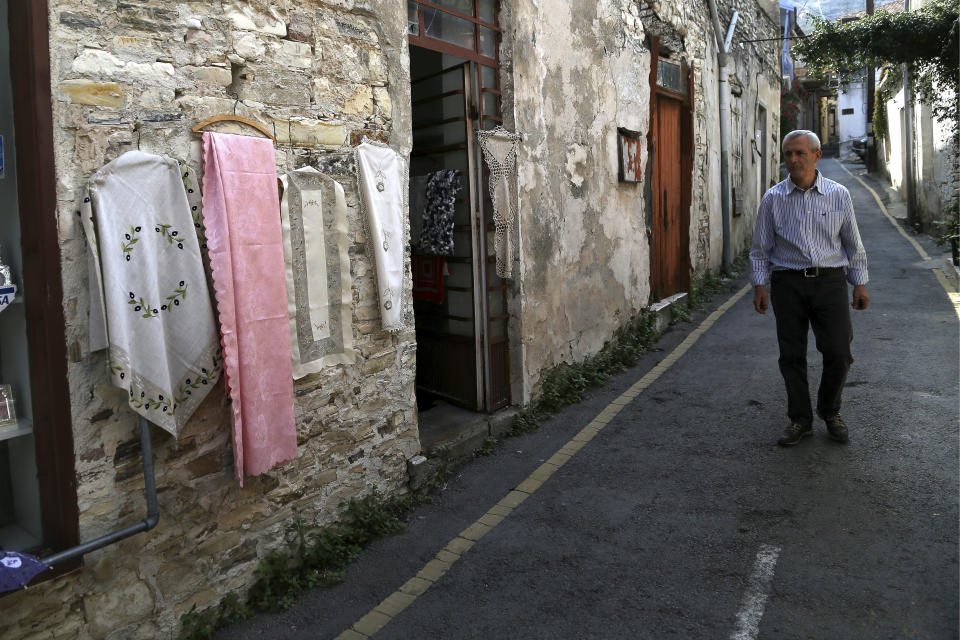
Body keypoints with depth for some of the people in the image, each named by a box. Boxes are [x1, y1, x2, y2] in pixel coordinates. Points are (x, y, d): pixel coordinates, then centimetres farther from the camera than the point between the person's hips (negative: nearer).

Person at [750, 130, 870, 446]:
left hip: (830, 281, 0)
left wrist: (860, 284, 9)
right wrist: (760, 285, -1)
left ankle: (830, 412, 21)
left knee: (838, 354, -4)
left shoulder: (838, 194, 4)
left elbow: (853, 244, 10)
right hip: (788, 283, 0)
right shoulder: (773, 198, 3)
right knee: (792, 356, 3)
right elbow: (761, 248, 6)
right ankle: (800, 420, 17)